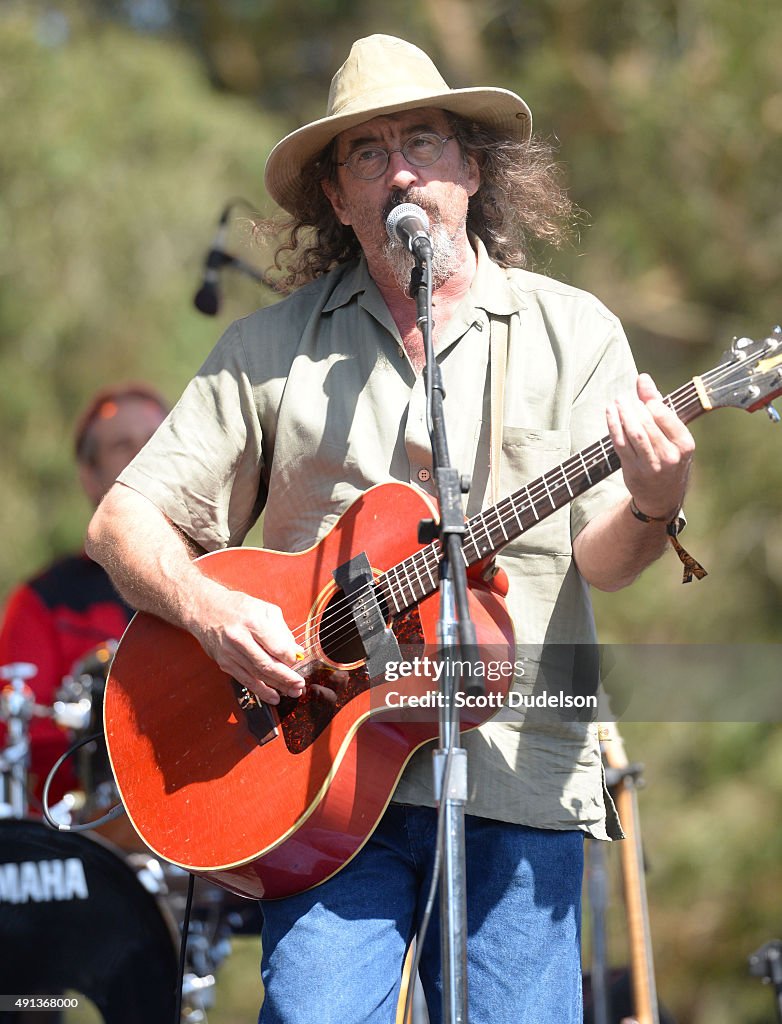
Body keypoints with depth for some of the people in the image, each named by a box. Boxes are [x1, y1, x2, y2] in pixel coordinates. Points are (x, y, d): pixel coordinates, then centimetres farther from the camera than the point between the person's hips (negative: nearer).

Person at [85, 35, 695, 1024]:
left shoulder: (571, 331, 9)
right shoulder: (274, 346, 10)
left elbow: (601, 559, -1)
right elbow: (124, 520, 10)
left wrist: (652, 502, -24)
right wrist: (207, 607, -10)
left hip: (519, 782, 0)